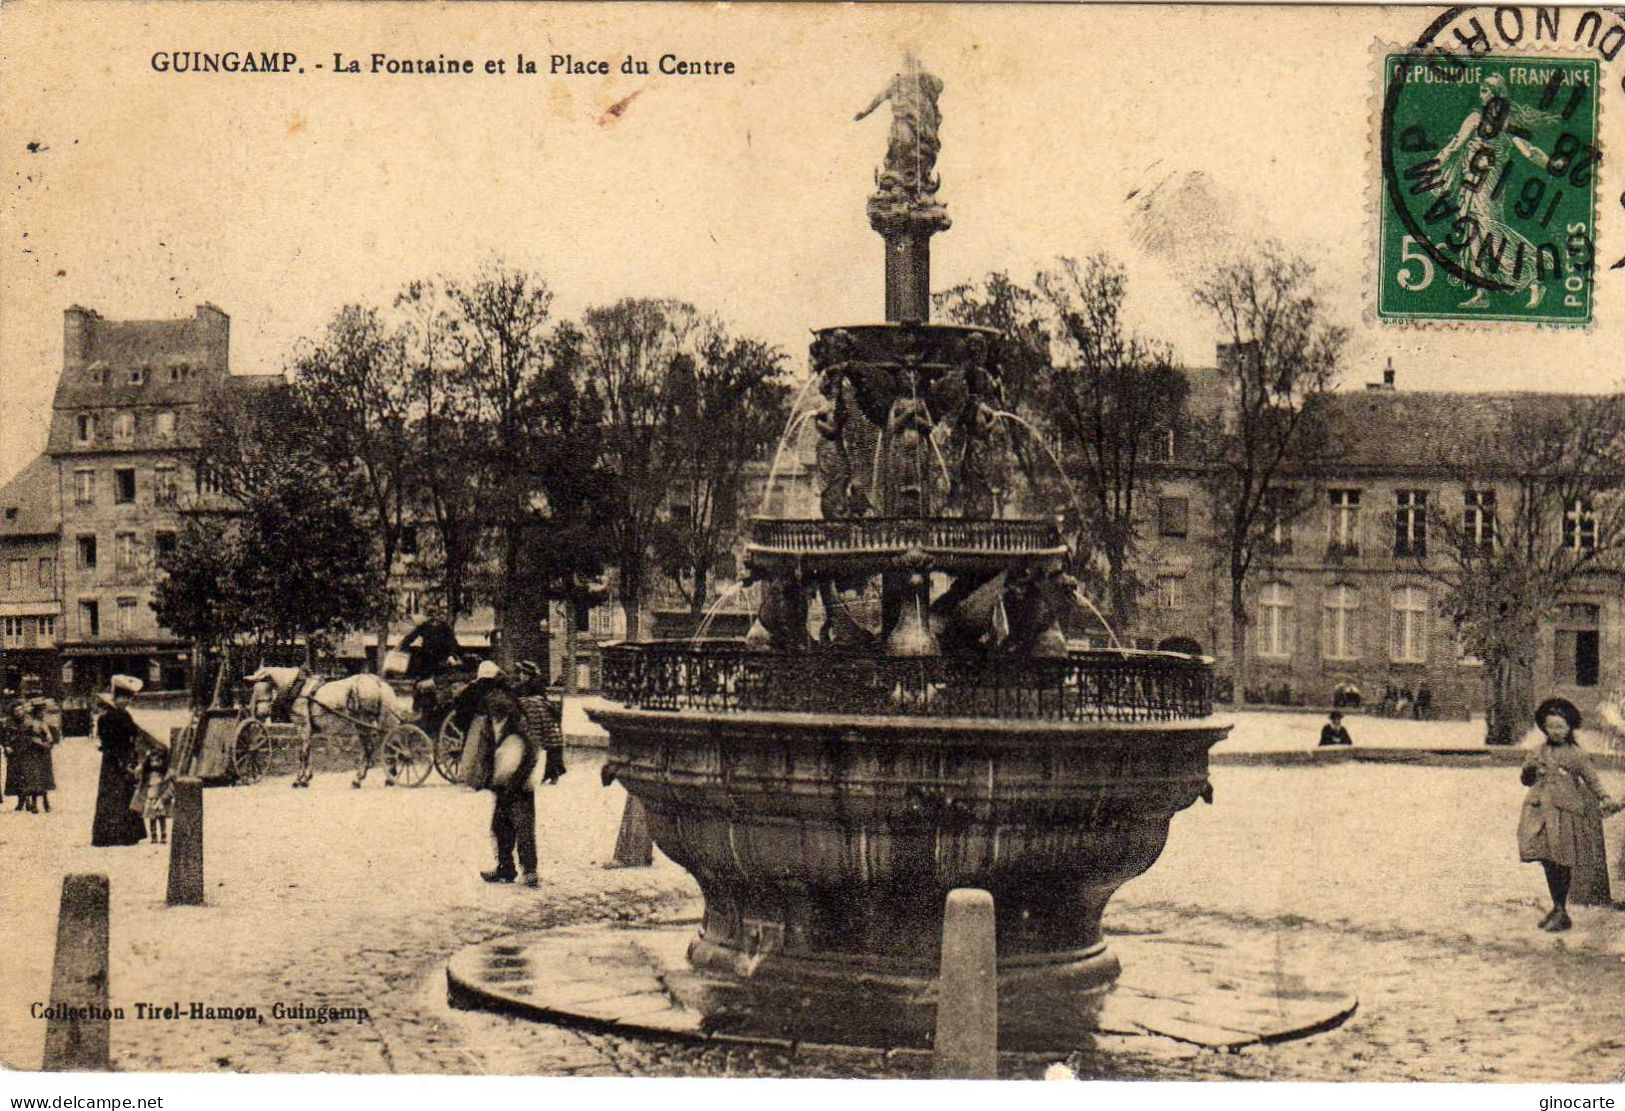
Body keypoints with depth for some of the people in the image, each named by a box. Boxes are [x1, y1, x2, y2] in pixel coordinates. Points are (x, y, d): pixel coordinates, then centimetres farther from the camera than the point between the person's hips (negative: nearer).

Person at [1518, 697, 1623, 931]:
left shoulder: (1576, 754, 2)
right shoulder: (1538, 753, 11)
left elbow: (1591, 778, 2)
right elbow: (1526, 780, 14)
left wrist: (1605, 798, -14)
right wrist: (1529, 769, -9)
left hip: (1567, 811, -3)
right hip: (1542, 810, 3)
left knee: (1562, 861, -5)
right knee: (1548, 861, 4)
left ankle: (1561, 911, 5)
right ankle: (1557, 908, 18)